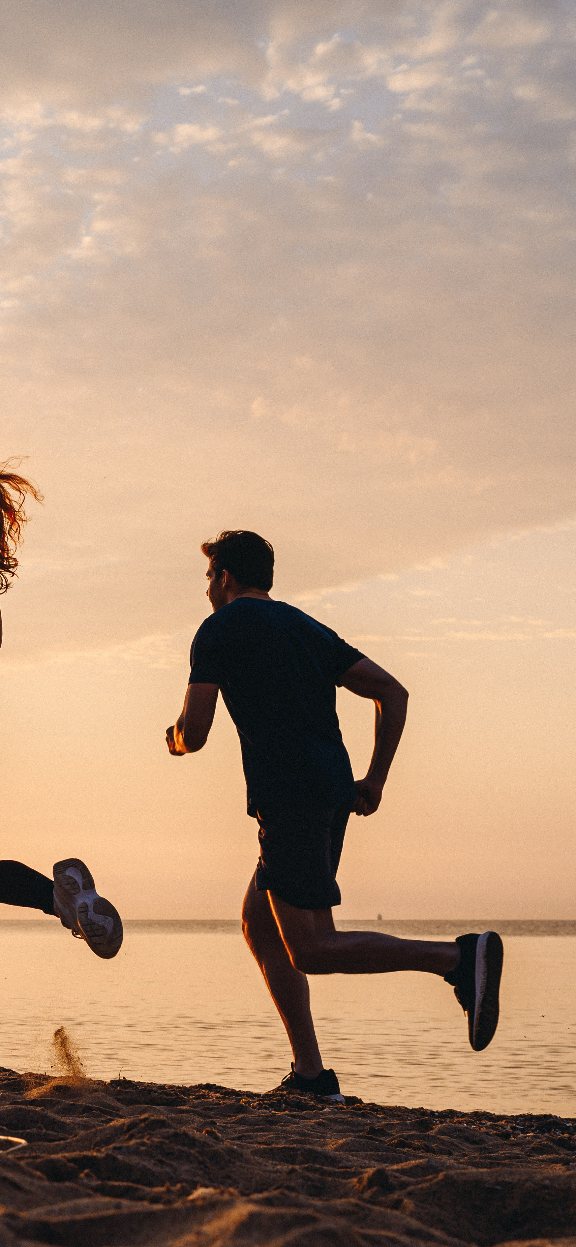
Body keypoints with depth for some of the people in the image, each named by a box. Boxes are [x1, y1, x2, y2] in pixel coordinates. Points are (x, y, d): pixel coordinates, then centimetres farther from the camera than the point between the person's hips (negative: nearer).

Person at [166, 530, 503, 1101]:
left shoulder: (219, 629, 2)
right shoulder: (309, 629, 23)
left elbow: (193, 733, -5)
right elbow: (393, 692, 16)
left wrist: (174, 739, 19)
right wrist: (375, 780, 16)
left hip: (288, 799, -8)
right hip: (331, 792, 8)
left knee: (312, 950, -11)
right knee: (258, 925, 15)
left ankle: (459, 956, -26)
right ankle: (310, 1075, 9)